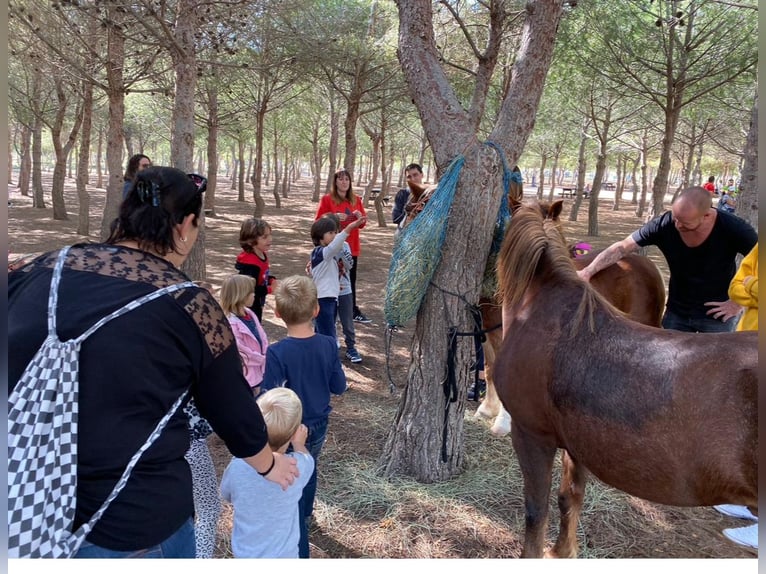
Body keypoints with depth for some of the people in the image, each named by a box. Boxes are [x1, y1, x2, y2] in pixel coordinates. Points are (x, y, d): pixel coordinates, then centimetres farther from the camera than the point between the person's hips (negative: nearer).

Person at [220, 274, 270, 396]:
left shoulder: (249, 314, 1)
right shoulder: (230, 323, -26)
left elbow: (263, 340, 5)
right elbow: (241, 354, -23)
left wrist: (265, 358, -7)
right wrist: (264, 359, -12)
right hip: (244, 378, -8)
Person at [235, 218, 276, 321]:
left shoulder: (263, 255, 1)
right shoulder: (249, 263, -28)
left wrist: (271, 281, -4)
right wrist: (270, 289, -25)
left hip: (257, 305, 10)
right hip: (247, 307, -10)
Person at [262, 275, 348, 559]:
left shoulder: (277, 352, -27)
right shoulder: (328, 345, -14)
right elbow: (339, 387, -3)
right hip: (319, 426, 5)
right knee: (308, 473, 29)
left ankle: (299, 548, 26)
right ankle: (305, 518, 53)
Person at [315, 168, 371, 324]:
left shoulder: (356, 200, 10)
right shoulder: (327, 199, -4)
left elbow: (362, 223, 14)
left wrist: (359, 216, -8)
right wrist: (334, 217, -20)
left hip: (351, 247, 4)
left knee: (351, 279, 7)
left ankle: (354, 311, 13)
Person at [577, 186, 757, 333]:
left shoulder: (733, 229, -24)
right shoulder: (664, 225, -21)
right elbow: (621, 248, -18)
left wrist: (738, 303, -16)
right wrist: (588, 272, -29)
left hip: (717, 315, -2)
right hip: (677, 312, 2)